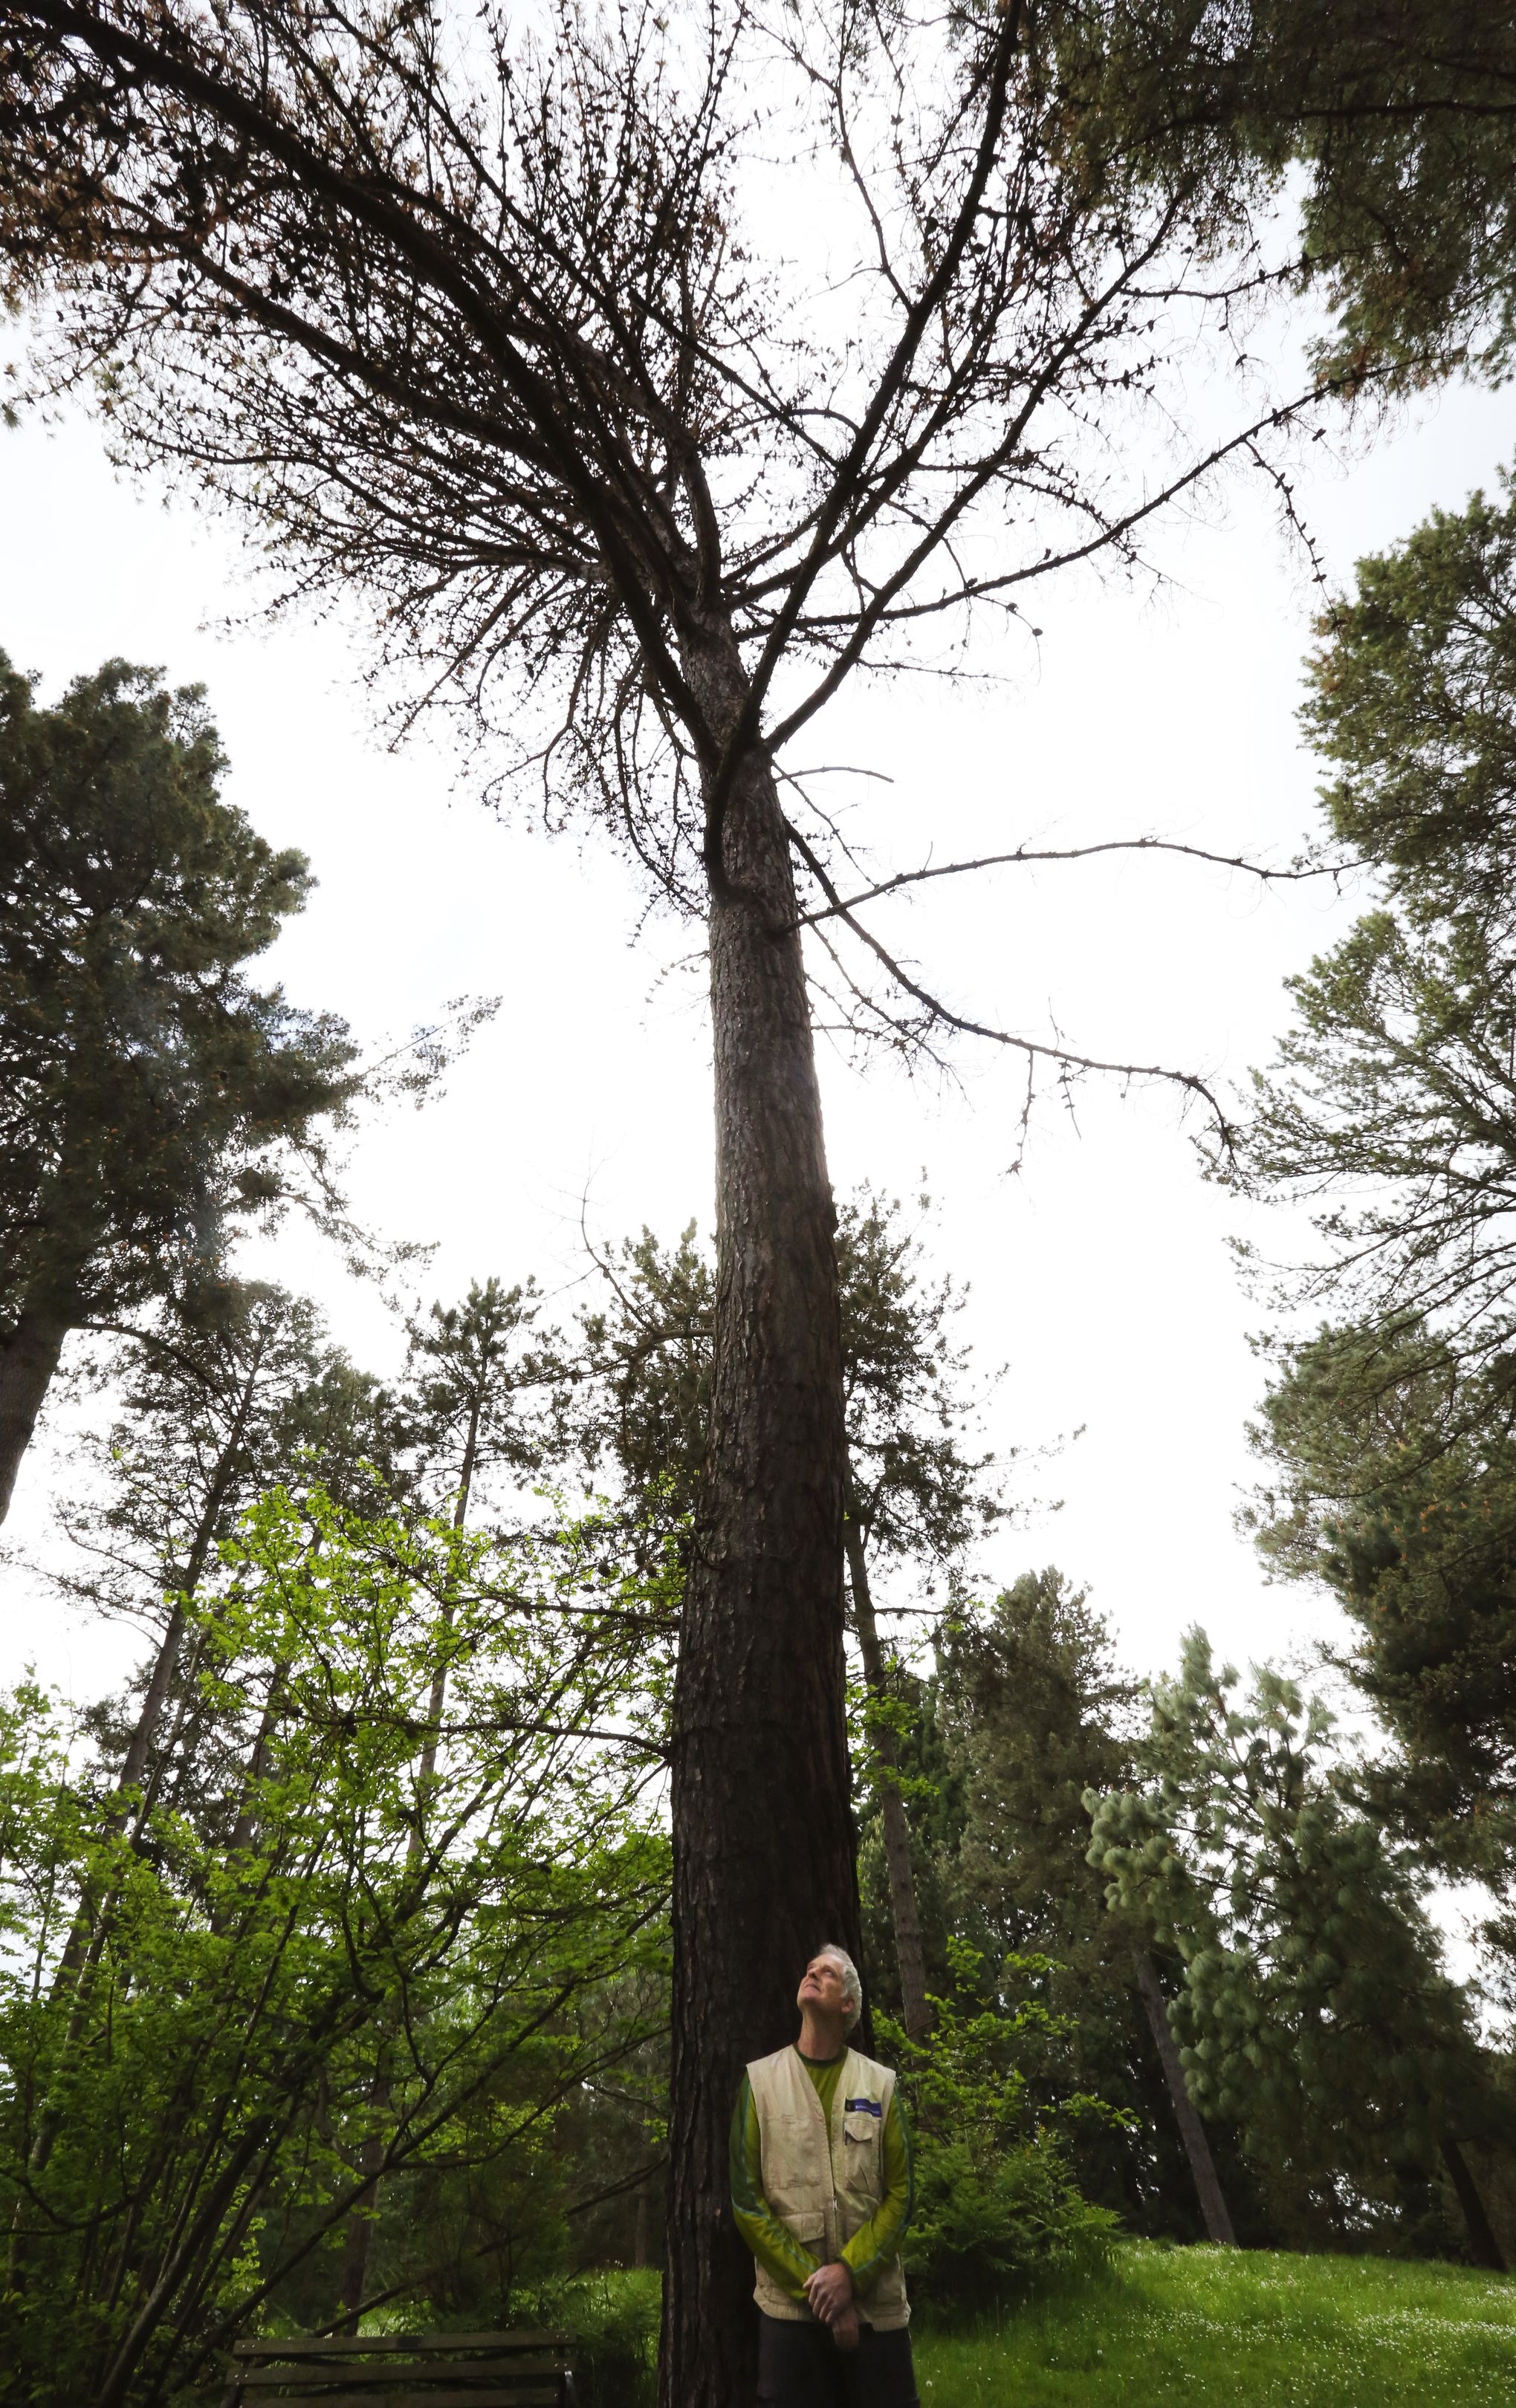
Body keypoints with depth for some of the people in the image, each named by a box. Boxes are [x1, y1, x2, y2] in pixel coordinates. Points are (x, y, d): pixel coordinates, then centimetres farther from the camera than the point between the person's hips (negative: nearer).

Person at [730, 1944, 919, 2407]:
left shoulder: (880, 2084, 3)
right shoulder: (760, 2080, 0)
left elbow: (899, 2196, 0)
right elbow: (746, 2199, -3)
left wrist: (849, 2273, -13)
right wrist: (814, 2285, -9)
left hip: (876, 2305, 1)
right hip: (791, 2307, -1)